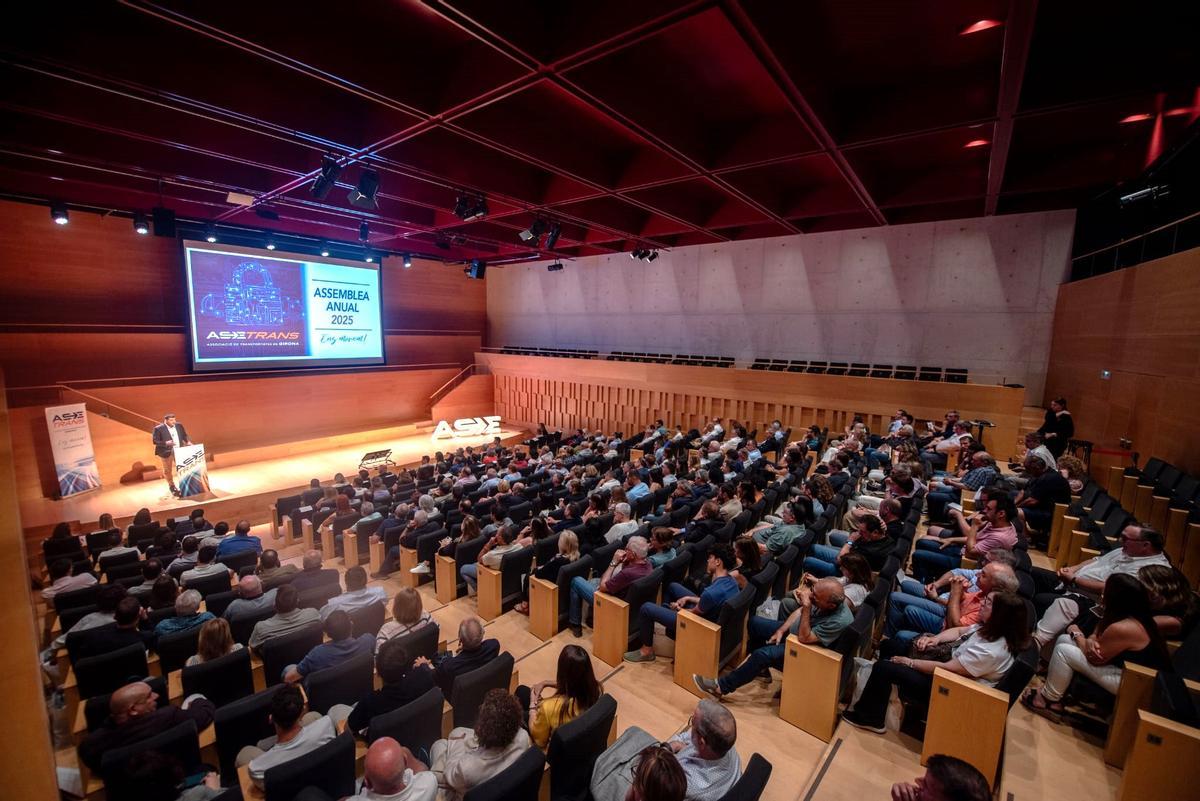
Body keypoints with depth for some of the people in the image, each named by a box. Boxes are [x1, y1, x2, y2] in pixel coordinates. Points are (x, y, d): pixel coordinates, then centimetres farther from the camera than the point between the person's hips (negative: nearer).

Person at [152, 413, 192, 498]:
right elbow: (155, 441, -11)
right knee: (168, 470, 10)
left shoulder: (179, 425, 1)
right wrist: (165, 443, -26)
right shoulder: (158, 429, -12)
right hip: (167, 452, -3)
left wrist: (187, 441, -4)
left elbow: (184, 435, 13)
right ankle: (172, 487, 25)